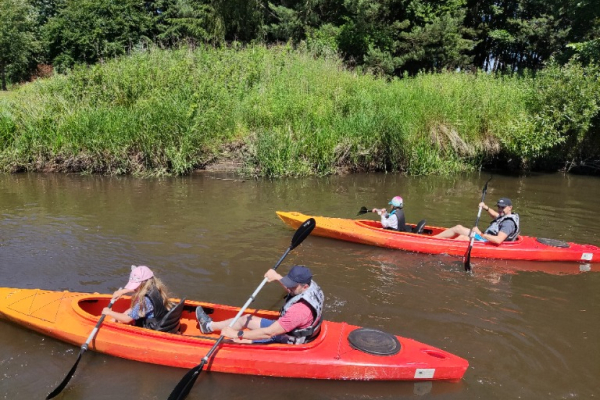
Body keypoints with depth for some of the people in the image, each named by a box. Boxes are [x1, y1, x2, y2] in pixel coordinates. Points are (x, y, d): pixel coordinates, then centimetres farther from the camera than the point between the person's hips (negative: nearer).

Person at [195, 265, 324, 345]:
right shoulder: (310, 284, -15)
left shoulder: (299, 310, -39)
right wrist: (277, 277, 5)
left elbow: (268, 333, -35)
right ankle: (210, 325, 32)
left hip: (286, 342, -8)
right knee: (246, 319, 15)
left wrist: (236, 334, -28)